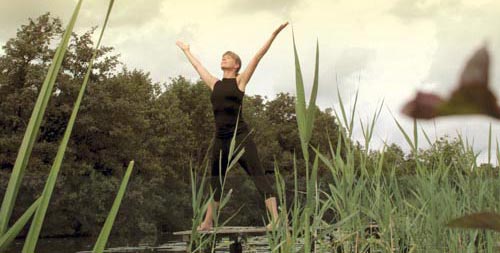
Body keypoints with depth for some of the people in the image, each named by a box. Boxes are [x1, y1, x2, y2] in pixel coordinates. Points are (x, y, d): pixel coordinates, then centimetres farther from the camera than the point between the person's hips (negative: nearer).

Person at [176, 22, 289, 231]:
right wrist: (186, 51, 43)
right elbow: (197, 66, 30)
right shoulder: (215, 84, 15)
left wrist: (274, 34, -7)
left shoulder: (240, 81, 2)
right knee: (215, 179, 13)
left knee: (258, 175, -12)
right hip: (220, 138, 6)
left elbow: (258, 57, -3)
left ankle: (275, 218, -19)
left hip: (240, 135, -6)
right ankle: (208, 222, 23)